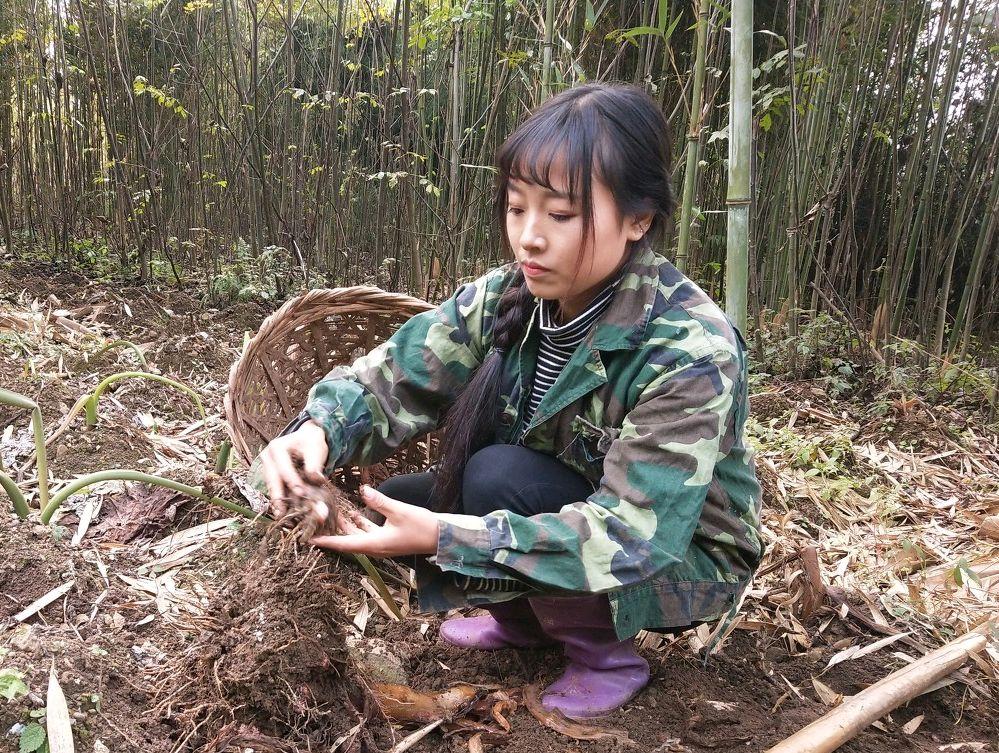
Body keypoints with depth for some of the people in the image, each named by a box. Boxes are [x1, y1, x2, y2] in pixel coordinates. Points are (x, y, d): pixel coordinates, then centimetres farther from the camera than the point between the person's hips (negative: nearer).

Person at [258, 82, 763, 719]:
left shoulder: (690, 353, -31)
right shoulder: (506, 298, -13)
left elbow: (631, 536, -33)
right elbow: (396, 378, -12)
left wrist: (443, 537, -39)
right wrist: (319, 428, -35)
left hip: (683, 559, -5)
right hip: (566, 517, 6)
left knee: (499, 479, -28)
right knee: (387, 512, -9)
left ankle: (607, 656, -4)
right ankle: (529, 621, 14)